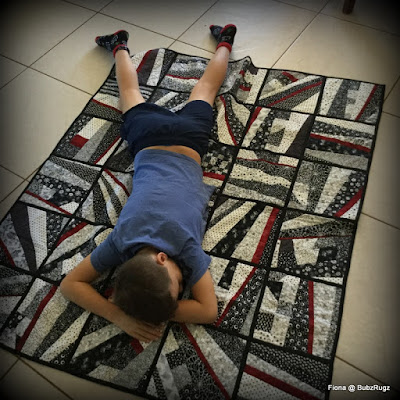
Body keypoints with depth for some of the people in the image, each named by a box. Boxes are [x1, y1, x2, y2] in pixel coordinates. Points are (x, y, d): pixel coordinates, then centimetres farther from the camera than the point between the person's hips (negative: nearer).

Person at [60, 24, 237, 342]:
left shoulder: (186, 244, -36)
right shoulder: (121, 242, -31)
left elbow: (209, 310, -32)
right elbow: (69, 283, -23)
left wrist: (134, 308, -36)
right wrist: (119, 317, -36)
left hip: (185, 140, 0)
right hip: (150, 140, 0)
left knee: (203, 90, 29)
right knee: (131, 93, 31)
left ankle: (223, 42, 52)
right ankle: (120, 46, 56)